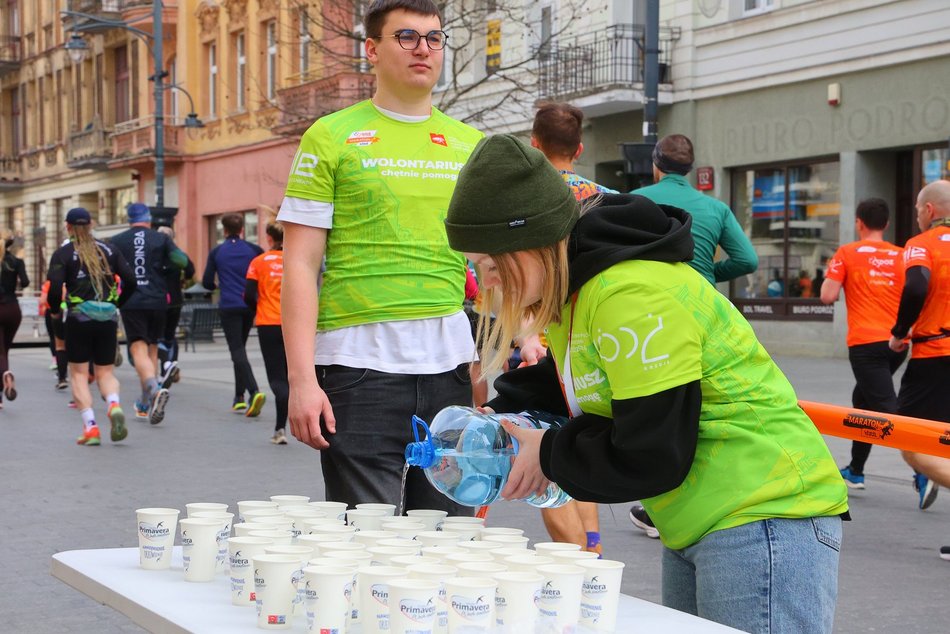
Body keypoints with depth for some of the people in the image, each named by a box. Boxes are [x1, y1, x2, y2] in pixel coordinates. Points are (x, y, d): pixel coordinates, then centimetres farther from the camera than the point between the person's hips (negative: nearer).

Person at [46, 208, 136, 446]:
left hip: (79, 318, -3)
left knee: (79, 373, 7)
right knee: (105, 371, 12)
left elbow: (55, 287, -13)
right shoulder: (109, 250, 8)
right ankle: (114, 405, -19)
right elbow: (130, 281, 2)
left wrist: (54, 310, 6)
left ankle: (90, 427, -5)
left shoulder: (63, 253, -2)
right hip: (108, 318, 3)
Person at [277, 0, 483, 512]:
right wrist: (302, 379, -11)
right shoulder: (332, 138, 1)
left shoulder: (471, 144, 12)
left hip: (452, 363, 4)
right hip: (361, 360, -4)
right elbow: (301, 265, -3)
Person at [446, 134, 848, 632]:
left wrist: (549, 455, -8)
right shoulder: (569, 289, 8)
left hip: (764, 520, -11)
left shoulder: (632, 296, -24)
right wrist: (498, 418, 4)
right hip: (694, 526, 11)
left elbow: (650, 458, -23)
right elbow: (569, 381, 22)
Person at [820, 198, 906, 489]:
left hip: (866, 342, -5)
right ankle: (855, 471, 33)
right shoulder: (901, 255, 10)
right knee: (864, 398, 25)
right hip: (897, 342, 5)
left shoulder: (848, 253, 0)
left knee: (887, 408, -12)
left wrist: (830, 273, 14)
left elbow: (828, 296, -5)